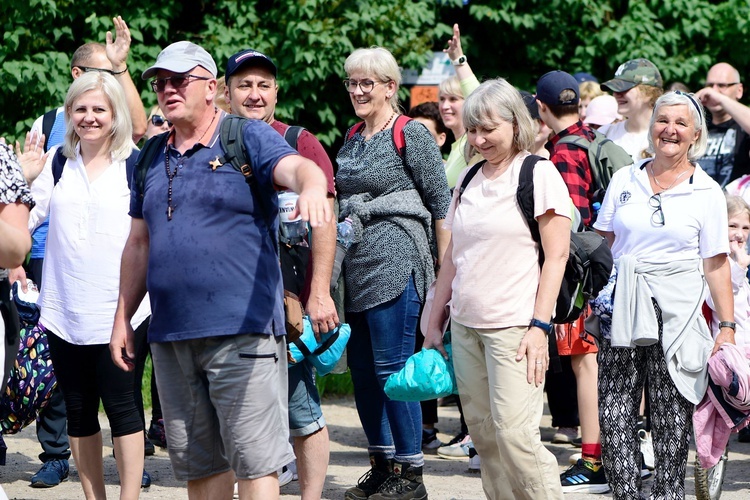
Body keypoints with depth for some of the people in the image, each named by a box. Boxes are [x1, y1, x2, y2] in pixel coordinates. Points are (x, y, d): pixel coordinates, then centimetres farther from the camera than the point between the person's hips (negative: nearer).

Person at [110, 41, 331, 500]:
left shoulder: (248, 138, -1)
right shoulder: (152, 157, 17)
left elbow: (297, 168, -20)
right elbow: (139, 244, 22)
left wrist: (312, 187, -44)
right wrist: (123, 318, 17)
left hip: (240, 329, -6)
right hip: (170, 336, 6)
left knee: (253, 460, -7)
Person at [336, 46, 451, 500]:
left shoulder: (411, 134, -6)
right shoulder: (353, 139, 15)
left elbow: (441, 202, -7)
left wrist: (446, 264, -9)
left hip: (396, 263, -8)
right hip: (356, 268, 8)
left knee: (392, 368, -8)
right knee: (362, 368, 9)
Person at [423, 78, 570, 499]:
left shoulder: (538, 173, -4)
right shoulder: (468, 180, 14)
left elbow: (557, 255, -8)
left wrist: (540, 325, -15)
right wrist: (435, 320, 17)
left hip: (514, 326, -6)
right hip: (466, 323, 7)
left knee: (514, 433, -13)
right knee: (483, 433, 7)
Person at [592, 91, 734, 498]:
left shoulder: (707, 192, 2)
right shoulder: (624, 180, 11)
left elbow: (716, 264, 1)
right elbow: (603, 242, 16)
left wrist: (727, 324, -5)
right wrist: (599, 291, 4)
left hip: (676, 310, -3)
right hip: (622, 309, 3)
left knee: (671, 413, -2)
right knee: (614, 411, -3)